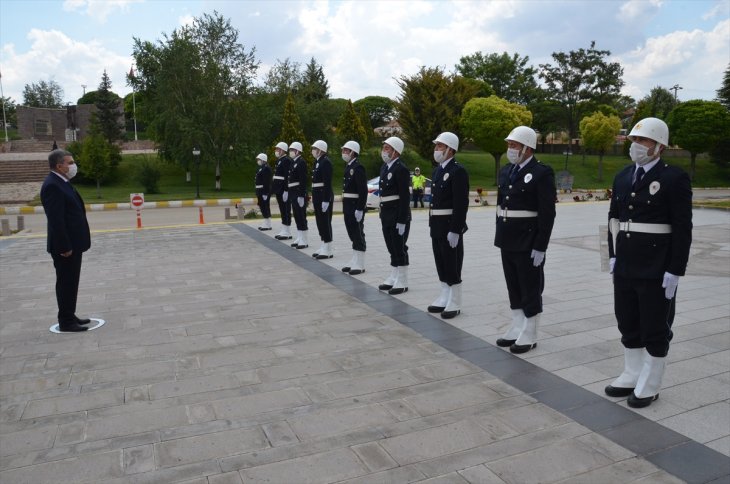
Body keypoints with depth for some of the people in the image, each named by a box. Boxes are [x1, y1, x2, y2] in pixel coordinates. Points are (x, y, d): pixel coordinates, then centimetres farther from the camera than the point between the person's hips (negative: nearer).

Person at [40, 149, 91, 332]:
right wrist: (65, 247, -23)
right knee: (66, 283, -1)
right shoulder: (52, 186, -19)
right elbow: (56, 220, -23)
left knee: (71, 282, 16)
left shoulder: (62, 182, 13)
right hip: (65, 246, -10)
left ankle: (70, 316, 26)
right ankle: (66, 322, 8)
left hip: (72, 243, 10)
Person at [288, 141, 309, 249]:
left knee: (301, 216, -5)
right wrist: (289, 192, 16)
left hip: (299, 193, -9)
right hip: (294, 193, 9)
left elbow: (303, 180, -19)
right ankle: (300, 239, 20)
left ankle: (305, 241, 1)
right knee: (297, 216, 12)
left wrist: (301, 195, -22)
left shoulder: (302, 162, -13)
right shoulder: (293, 162, 15)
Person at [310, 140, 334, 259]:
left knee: (325, 222, -4)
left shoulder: (326, 162, -15)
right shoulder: (318, 162, 14)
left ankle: (328, 251, 3)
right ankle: (323, 247, 22)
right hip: (318, 196, 10)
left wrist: (326, 201, -23)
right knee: (320, 222, 13)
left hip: (325, 196, -9)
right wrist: (314, 197, 17)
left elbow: (327, 183, -20)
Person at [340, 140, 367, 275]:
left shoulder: (358, 167, -15)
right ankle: (354, 261, 24)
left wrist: (359, 209, -22)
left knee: (358, 234, -2)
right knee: (352, 235, 15)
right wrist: (344, 207, 15)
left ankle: (360, 265, 5)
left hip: (356, 207, -9)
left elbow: (363, 190, -20)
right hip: (348, 207, 9)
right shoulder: (348, 166, 14)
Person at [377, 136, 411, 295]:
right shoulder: (384, 167, 13)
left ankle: (402, 282, 8)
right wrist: (382, 214, 17)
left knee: (400, 248, -1)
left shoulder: (401, 169, -15)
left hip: (398, 215, -8)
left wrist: (402, 221, -21)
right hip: (387, 215, 8)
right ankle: (393, 278, 25)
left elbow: (405, 197, -18)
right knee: (392, 248, 15)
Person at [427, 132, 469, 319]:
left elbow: (461, 204, -20)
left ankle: (455, 304, 9)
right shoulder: (437, 170, 14)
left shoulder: (458, 171, -14)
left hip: (450, 226, -9)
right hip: (437, 226, 9)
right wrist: (432, 225, 16)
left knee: (453, 266, 0)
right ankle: (445, 298, 26)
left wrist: (455, 230, -23)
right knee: (441, 264, 14)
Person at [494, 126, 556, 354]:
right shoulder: (505, 172, 12)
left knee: (530, 290, 4)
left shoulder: (542, 173, -11)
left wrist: (540, 247, -17)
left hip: (528, 244, -7)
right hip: (507, 241, 7)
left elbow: (547, 214, -14)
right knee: (514, 289, 15)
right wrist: (500, 237, 13)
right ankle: (517, 329, 26)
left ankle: (530, 335, 14)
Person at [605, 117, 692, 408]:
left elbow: (683, 229, -12)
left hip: (657, 269, -6)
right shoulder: (623, 176, 10)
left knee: (655, 329, 6)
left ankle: (650, 387, 19)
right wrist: (613, 255, 9)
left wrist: (674, 271, -15)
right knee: (628, 325, 15)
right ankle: (632, 377, 31)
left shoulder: (674, 178, -9)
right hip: (625, 267, 6)